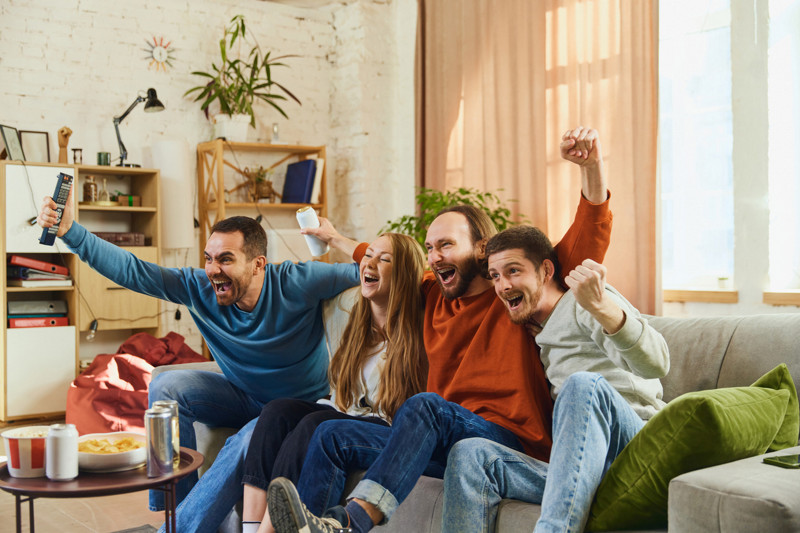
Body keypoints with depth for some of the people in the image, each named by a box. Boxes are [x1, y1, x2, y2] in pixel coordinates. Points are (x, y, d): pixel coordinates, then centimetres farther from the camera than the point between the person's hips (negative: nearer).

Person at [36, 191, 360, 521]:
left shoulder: (297, 284, -22)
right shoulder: (200, 288, -13)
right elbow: (132, 271, -18)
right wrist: (70, 231, -25)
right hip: (243, 397, 5)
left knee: (248, 442, -34)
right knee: (166, 387, -16)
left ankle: (181, 527, -16)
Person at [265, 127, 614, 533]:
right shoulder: (434, 297, 21)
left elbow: (588, 243, -3)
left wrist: (591, 166, -15)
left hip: (510, 443, -6)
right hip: (442, 444, 7)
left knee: (426, 406, -35)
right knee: (332, 435, -7)